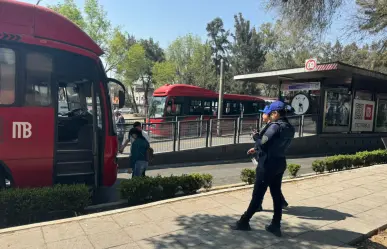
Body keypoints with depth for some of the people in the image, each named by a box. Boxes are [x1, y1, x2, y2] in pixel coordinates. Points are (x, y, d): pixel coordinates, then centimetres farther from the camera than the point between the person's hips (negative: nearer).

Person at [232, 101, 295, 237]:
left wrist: (256, 141, 1)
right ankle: (276, 226, 20)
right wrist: (257, 149, 13)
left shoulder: (275, 126, -19)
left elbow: (263, 143, -22)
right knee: (276, 194, 13)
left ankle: (244, 221, 16)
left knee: (258, 194, 2)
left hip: (267, 164, -8)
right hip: (280, 163, 8)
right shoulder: (290, 128, 9)